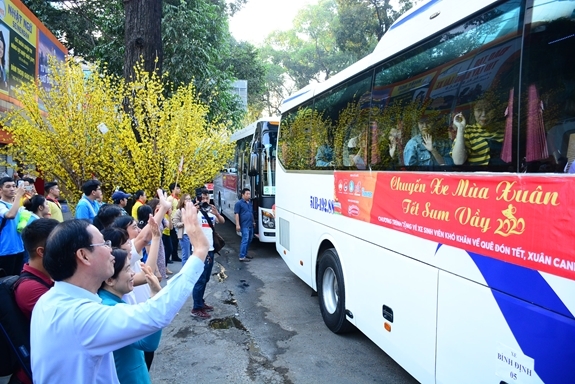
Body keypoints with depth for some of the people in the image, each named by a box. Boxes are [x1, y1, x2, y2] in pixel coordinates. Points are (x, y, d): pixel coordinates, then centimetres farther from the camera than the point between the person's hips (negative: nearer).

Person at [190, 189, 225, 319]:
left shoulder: (211, 212, 11)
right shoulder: (195, 212, -8)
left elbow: (222, 222, -1)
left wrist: (217, 213, -20)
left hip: (210, 249, 7)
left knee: (205, 279, 15)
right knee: (200, 279, -6)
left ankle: (201, 302, 28)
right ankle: (196, 309, 0)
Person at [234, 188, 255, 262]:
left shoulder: (250, 203, 15)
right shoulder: (239, 203, -8)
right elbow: (236, 214, -12)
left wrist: (253, 221, 23)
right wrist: (237, 224, -18)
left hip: (250, 225, 8)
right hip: (244, 225, -8)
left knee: (249, 240, 13)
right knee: (245, 240, -12)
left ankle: (245, 254, 25)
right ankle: (242, 257, -9)